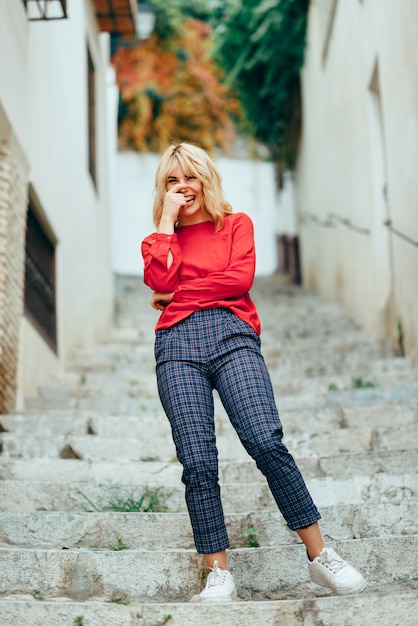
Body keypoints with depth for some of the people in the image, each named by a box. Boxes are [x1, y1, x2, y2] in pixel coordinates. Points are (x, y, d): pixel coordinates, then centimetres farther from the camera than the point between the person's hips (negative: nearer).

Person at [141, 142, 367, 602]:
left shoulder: (236, 224, 20)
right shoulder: (163, 237, 24)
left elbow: (240, 277, 1)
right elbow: (161, 283, 2)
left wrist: (178, 294, 3)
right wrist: (167, 220, 7)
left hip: (231, 334, -2)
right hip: (178, 344, 2)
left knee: (267, 442, -21)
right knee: (197, 462, -12)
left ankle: (320, 556, -13)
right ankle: (219, 574, -6)